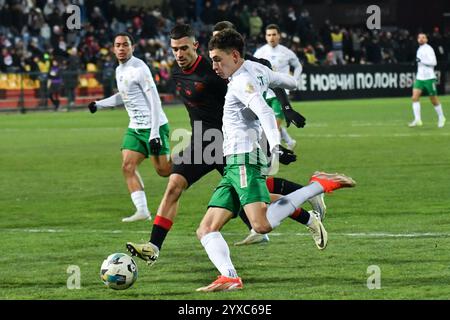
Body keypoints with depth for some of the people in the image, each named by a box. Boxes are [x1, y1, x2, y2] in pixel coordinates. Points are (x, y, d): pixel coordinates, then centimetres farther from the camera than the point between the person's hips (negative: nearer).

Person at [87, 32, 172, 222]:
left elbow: (154, 100, -18)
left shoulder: (139, 69, -16)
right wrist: (99, 105, 21)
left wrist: (154, 133, -22)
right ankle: (142, 210, -5)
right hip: (135, 128, 8)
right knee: (128, 167, -5)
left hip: (153, 126, -8)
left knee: (163, 170, -8)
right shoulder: (120, 70, 11)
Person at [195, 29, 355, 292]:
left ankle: (320, 185, -14)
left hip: (244, 159, -11)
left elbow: (264, 111, -26)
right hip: (234, 165, 11)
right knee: (206, 230, 2)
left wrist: (275, 143, -41)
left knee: (262, 225, -28)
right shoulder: (257, 69, 18)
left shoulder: (242, 81, -9)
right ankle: (229, 277, -19)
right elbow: (290, 83, 34)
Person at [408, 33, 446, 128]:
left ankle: (441, 118, 22)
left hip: (429, 78, -7)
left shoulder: (428, 49, -9)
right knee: (415, 97, -12)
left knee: (434, 100, 3)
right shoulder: (419, 49, 15)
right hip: (419, 78, 7)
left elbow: (434, 62, -19)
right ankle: (417, 120, -15)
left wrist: (421, 60, -22)